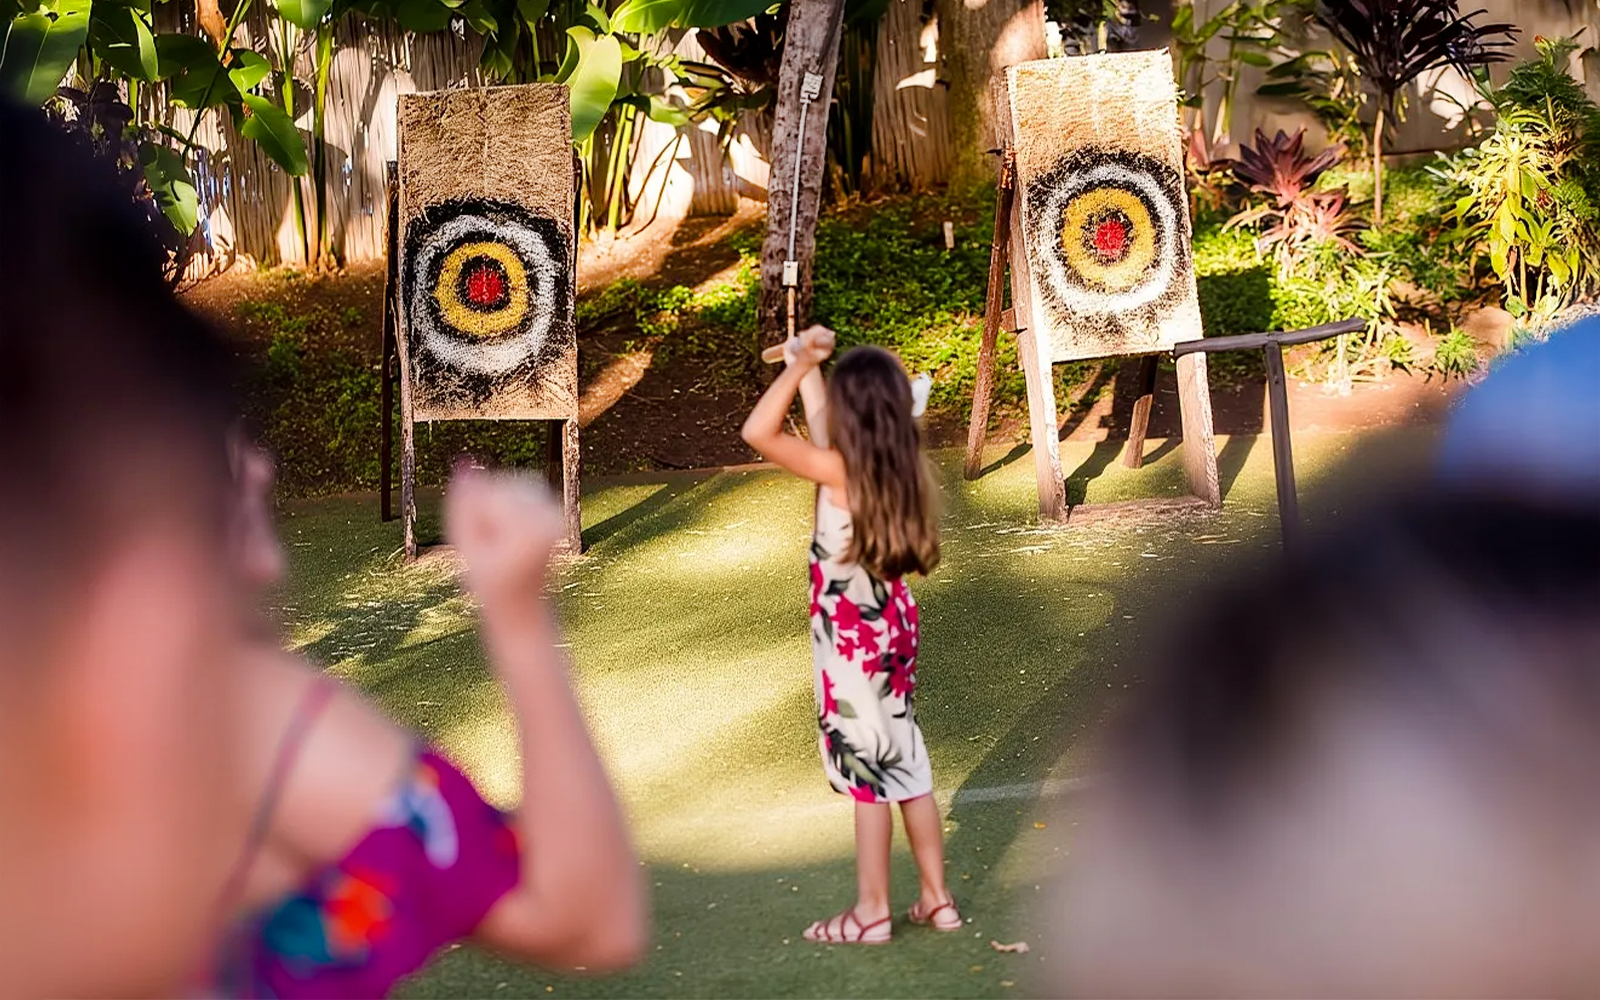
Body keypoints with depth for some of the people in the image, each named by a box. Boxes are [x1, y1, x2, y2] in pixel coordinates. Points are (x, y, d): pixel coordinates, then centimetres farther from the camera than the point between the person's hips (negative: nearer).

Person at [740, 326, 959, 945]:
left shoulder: (840, 471, -19)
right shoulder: (903, 468, 1)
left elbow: (757, 432, -17)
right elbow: (824, 432, 19)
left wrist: (801, 365, -11)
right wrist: (806, 369, 22)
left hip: (852, 636, -7)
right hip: (891, 624, 7)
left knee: (867, 772, 0)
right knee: (905, 763, 14)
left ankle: (871, 912, 8)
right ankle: (936, 899, 20)